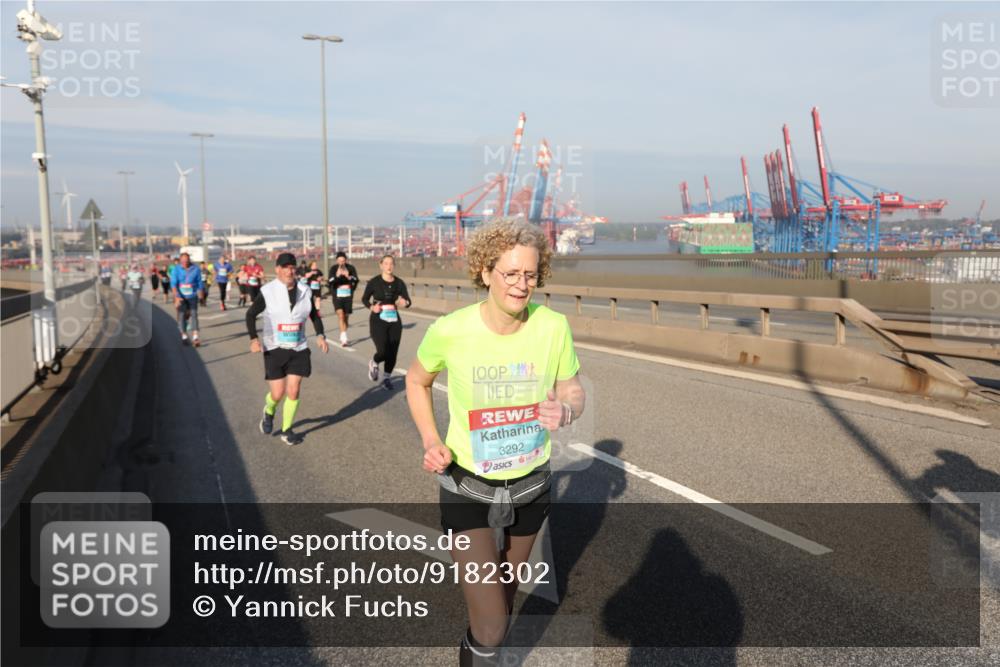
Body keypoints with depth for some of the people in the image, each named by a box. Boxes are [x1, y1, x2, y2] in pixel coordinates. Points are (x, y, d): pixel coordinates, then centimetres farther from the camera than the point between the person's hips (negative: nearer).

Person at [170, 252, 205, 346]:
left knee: (194, 315, -8)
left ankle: (195, 338, -12)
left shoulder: (196, 269, -3)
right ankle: (184, 336, 18)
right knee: (182, 315, 3)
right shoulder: (176, 270, -6)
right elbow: (173, 283, -12)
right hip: (181, 297, 0)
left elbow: (200, 283, 6)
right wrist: (177, 297, -22)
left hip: (192, 297, 0)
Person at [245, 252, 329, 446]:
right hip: (275, 349, -3)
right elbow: (250, 315, -9)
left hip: (299, 349, 3)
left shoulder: (304, 292, 2)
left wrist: (320, 336, -3)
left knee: (293, 391, 0)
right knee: (277, 394, -1)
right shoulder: (268, 292, -9)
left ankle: (286, 430, 17)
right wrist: (254, 339, -23)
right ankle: (269, 412, 35)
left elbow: (314, 316, 13)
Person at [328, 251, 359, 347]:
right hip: (337, 295, -2)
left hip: (348, 295, 2)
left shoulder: (351, 268, 2)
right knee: (340, 315, -19)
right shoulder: (333, 269, -2)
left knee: (346, 316, 9)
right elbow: (331, 283, -9)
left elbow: (355, 281, -2)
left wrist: (348, 277, -21)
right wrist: (337, 276, -25)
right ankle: (344, 338, -25)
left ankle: (342, 337, 26)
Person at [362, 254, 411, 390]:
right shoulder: (374, 282, -5)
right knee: (383, 351, -13)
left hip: (394, 321, 3)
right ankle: (374, 364, 22)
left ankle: (387, 378, 25)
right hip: (378, 320, -3)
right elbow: (364, 299, 5)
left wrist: (405, 302, -21)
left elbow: (408, 300, 2)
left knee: (392, 353, 3)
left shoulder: (399, 283, 2)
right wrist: (371, 307, -14)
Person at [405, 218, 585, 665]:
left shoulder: (553, 326, -16)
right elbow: (416, 381, 1)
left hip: (530, 484, 3)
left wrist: (566, 410, -24)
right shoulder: (450, 331, -19)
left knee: (506, 590, 26)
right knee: (490, 631, -7)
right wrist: (431, 442, -11)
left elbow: (573, 389, -1)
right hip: (467, 487, -3)